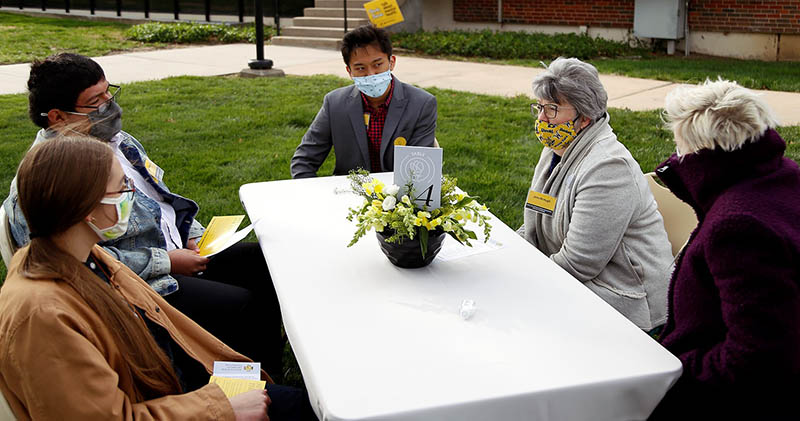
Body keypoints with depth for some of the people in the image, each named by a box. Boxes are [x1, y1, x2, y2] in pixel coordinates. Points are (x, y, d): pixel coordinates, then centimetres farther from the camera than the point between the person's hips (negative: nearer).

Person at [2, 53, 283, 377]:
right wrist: (166, 262, -21)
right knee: (243, 307, -23)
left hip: (181, 252, 10)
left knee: (267, 263, 1)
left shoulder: (116, 139, 10)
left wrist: (196, 237, 6)